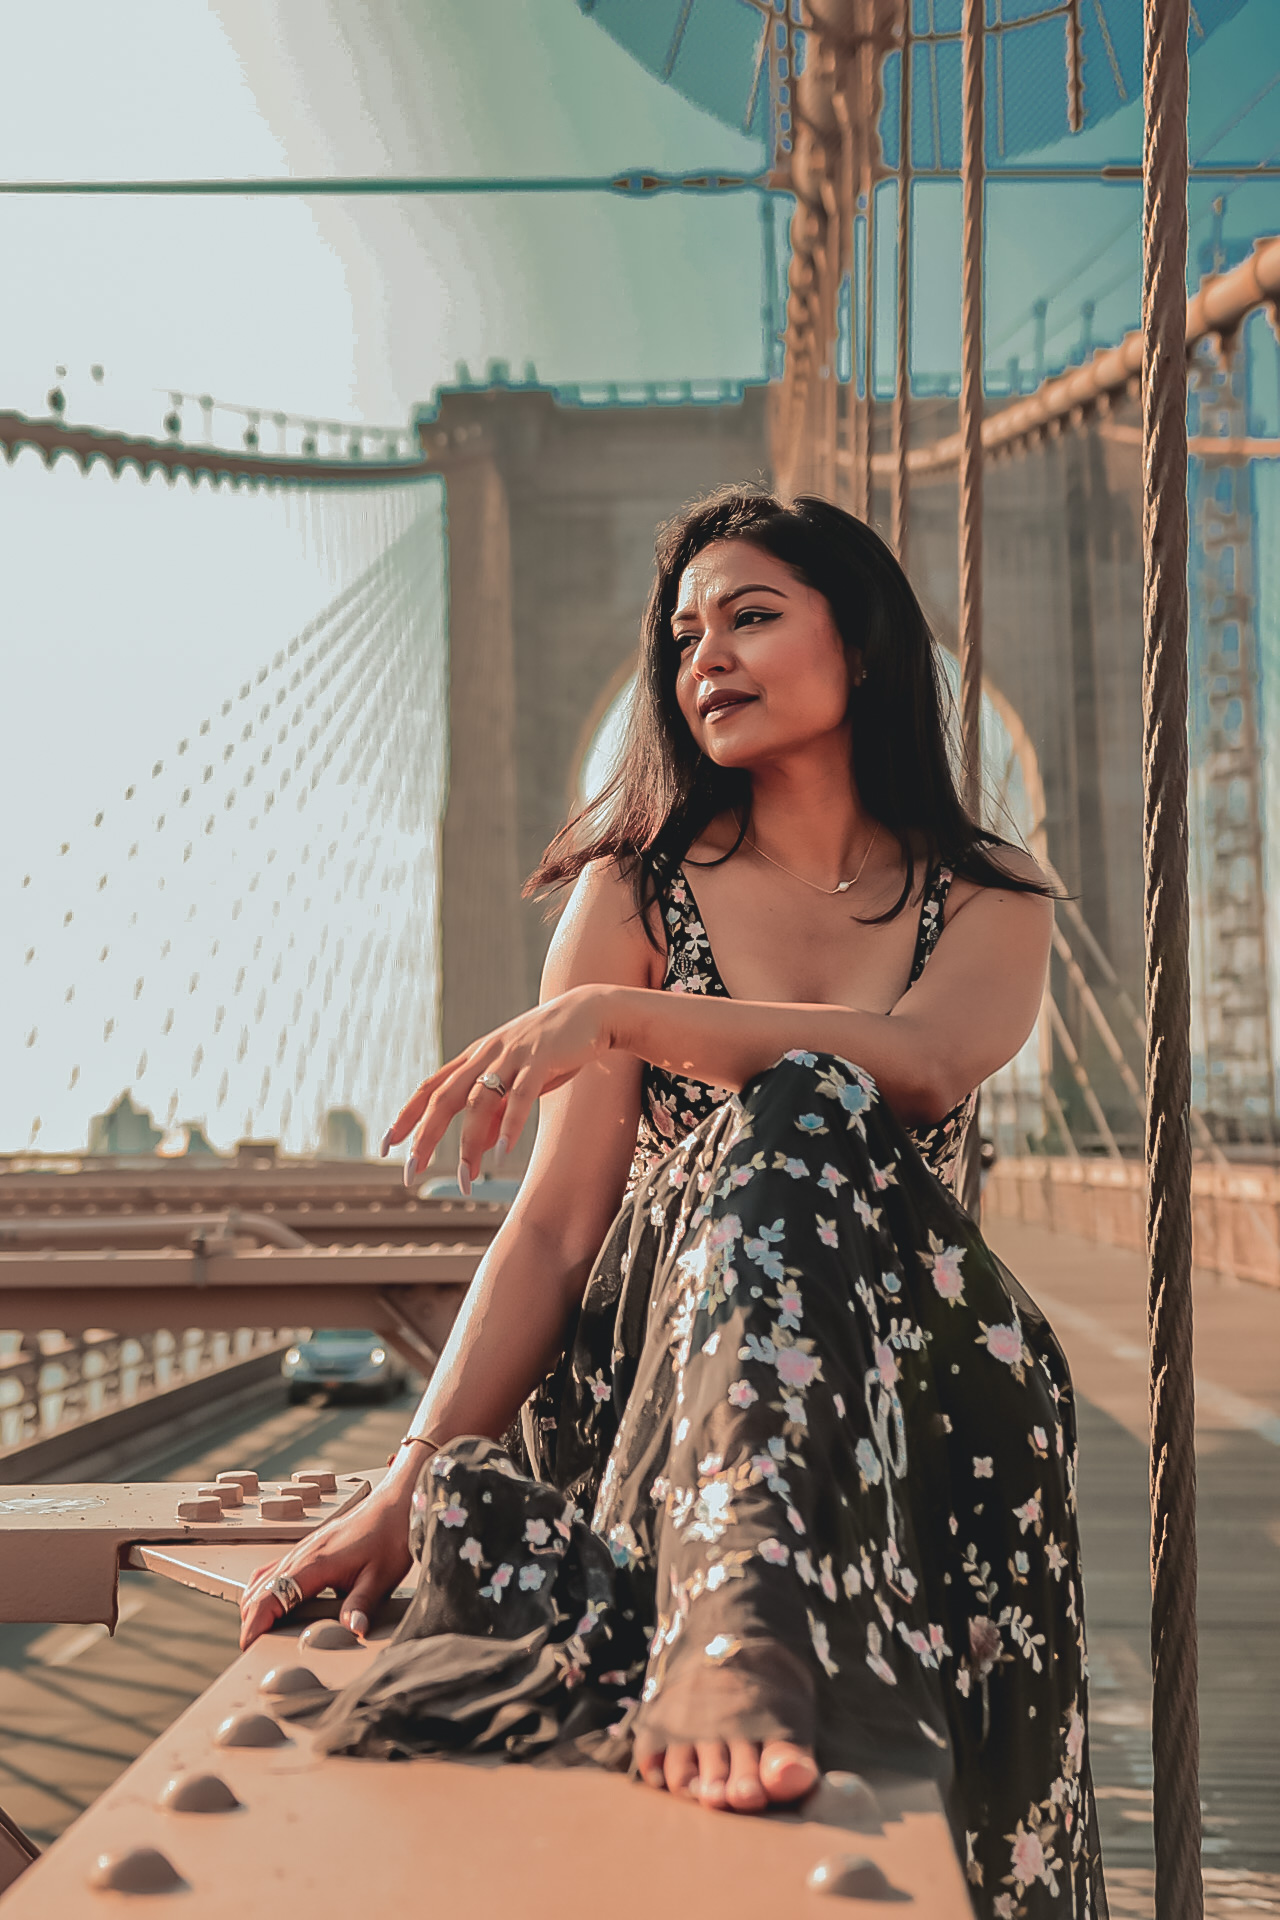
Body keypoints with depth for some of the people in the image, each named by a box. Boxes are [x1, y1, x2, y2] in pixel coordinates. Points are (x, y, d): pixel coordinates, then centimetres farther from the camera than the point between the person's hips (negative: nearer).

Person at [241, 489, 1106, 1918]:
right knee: (796, 1112, -29)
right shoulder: (638, 890, 9)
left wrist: (616, 1012, -28)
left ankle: (733, 1636, -49)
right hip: (653, 1392, 0)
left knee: (794, 1120, -30)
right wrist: (411, 1481, -15)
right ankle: (740, 1632, -44)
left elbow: (924, 1060, -16)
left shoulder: (990, 904, 11)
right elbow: (555, 1226, -1)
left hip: (912, 1402, 1)